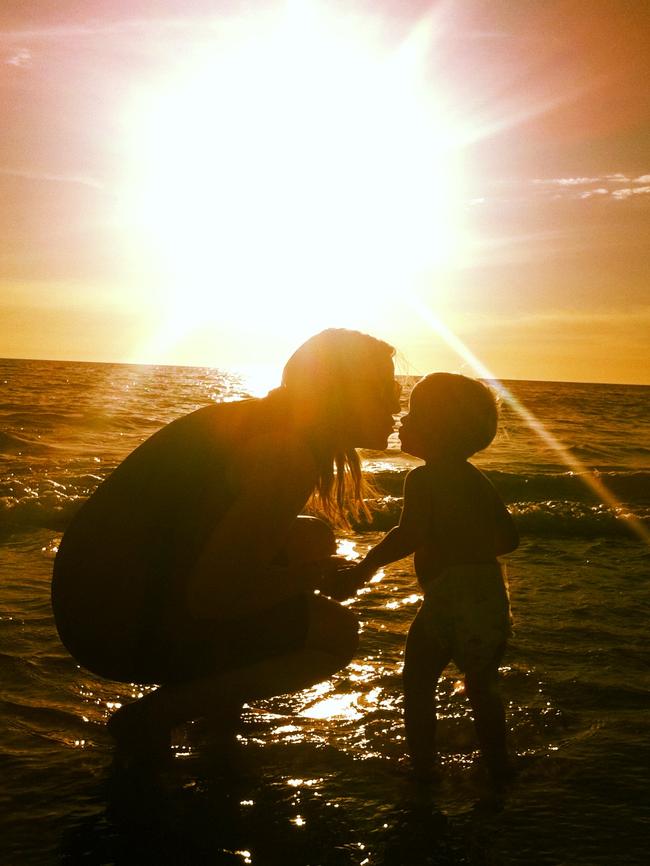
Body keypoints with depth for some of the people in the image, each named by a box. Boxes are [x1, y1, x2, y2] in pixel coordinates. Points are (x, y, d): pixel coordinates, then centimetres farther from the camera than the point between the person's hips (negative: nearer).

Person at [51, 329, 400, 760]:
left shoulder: (255, 419, 10)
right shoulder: (289, 455, -20)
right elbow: (208, 593, -25)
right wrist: (313, 573, -9)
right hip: (121, 626, -9)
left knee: (314, 539, 14)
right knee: (337, 631, -12)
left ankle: (215, 685, 17)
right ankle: (152, 715, -5)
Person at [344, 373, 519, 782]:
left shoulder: (423, 479, -9)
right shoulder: (477, 480, 13)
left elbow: (410, 534, -23)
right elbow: (509, 538, 15)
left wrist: (366, 566, -14)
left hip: (447, 595, -7)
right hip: (491, 594, 7)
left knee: (419, 683, 9)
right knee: (483, 686, 21)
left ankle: (424, 764, 10)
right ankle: (498, 764, 28)